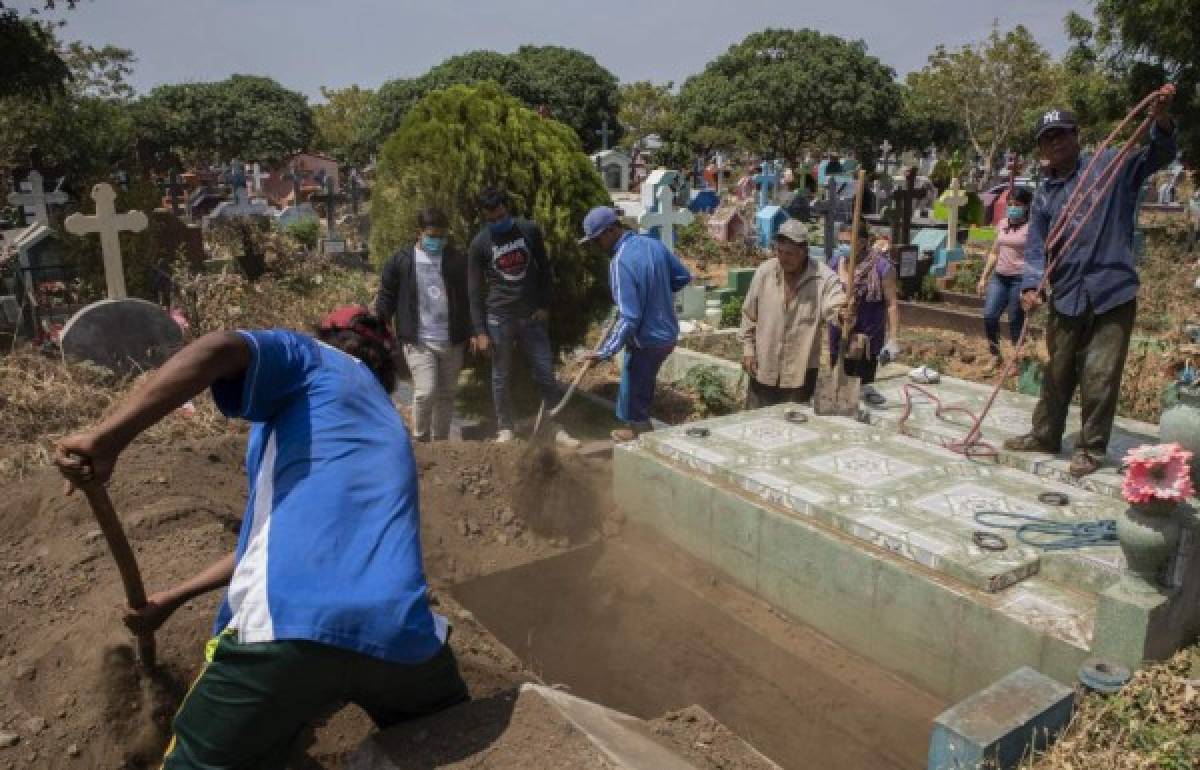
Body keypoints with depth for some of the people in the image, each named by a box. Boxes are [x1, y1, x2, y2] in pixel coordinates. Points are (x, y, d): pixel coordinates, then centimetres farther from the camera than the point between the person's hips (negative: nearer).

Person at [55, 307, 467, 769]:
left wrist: (107, 438, -11)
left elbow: (220, 349, -11)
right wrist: (175, 598, 44)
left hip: (288, 627, -5)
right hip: (403, 638, 6)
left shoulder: (312, 359, 15)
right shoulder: (389, 426, 32)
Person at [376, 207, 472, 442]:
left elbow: (469, 298, 10)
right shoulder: (401, 261, 0)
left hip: (452, 342, 3)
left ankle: (440, 443, 25)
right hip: (418, 342, -3)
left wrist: (473, 332, 4)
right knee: (425, 392, -13)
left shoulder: (458, 260, 5)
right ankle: (419, 440, 9)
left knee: (446, 395, 10)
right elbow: (386, 299, 5)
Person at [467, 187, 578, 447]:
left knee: (546, 374, 3)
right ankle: (505, 430, 22)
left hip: (531, 316, 1)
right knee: (501, 378, 7)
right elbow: (475, 291, -5)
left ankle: (559, 429, 13)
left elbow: (544, 268, 8)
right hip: (498, 319, -1)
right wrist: (480, 331, -8)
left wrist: (544, 306, 1)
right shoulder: (479, 245, -6)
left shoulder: (530, 231, -2)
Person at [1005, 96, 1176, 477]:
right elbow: (1035, 247, 2)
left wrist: (1161, 119, -25)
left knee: (1100, 378, 0)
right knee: (1057, 374, 17)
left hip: (1113, 292, -3)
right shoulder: (1043, 195, 8)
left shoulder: (1110, 165, 1)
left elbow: (1159, 156, -6)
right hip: (1065, 297, 4)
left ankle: (1090, 448, 15)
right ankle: (1044, 435, 32)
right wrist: (1031, 286, -15)